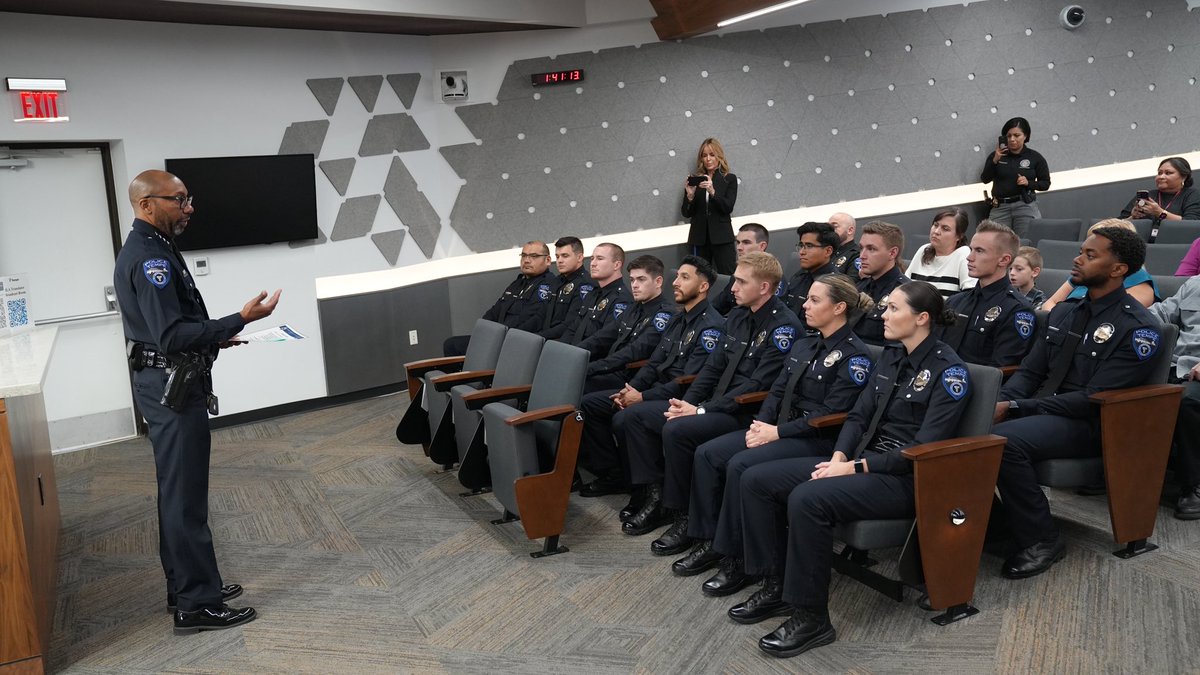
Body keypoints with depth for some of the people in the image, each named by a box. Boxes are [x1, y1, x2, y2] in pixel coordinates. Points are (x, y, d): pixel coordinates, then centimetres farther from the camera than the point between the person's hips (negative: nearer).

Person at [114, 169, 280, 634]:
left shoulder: (147, 250, 13)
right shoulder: (151, 259, -20)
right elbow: (173, 336, -27)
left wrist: (214, 336, 19)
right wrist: (240, 320, -29)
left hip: (167, 382, 11)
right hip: (172, 387, -11)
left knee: (179, 491, 17)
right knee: (186, 495, -5)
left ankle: (185, 585, 28)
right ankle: (197, 605, 3)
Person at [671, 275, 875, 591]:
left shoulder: (855, 355, -10)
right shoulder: (804, 346, 16)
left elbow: (831, 414, -17)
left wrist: (777, 432, -18)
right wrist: (760, 423, -5)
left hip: (818, 439, -8)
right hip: (779, 427, 9)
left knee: (741, 465, -28)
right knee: (707, 453, -9)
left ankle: (737, 559, -15)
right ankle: (708, 542, -2)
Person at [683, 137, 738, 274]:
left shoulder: (730, 179, 7)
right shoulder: (695, 180, 9)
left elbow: (728, 208, -7)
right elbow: (686, 213, 7)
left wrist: (712, 191, -22)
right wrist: (690, 195, -12)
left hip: (721, 237, -1)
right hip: (699, 238, 2)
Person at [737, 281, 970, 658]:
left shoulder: (948, 370, -11)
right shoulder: (891, 358, 12)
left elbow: (923, 450, -18)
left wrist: (856, 467, -20)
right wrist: (839, 456, -6)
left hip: (906, 479, -8)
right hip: (862, 461, 8)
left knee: (807, 499, -34)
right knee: (757, 480, -6)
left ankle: (811, 618, -19)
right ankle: (777, 586, 4)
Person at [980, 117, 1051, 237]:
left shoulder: (1035, 157, 4)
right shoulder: (996, 155, 6)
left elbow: (1045, 183, 9)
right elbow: (984, 179, -3)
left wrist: (1028, 183, -10)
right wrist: (995, 160, -16)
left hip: (1025, 206, -1)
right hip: (1000, 207, 1)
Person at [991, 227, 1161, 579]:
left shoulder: (1137, 326, -9)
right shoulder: (1064, 311, 15)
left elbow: (1094, 399, -15)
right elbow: (1029, 371, 14)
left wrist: (1016, 408, -19)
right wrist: (1000, 402, -9)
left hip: (1086, 423, -7)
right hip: (1038, 410, 7)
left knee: (1004, 440, -33)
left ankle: (1040, 541, -14)